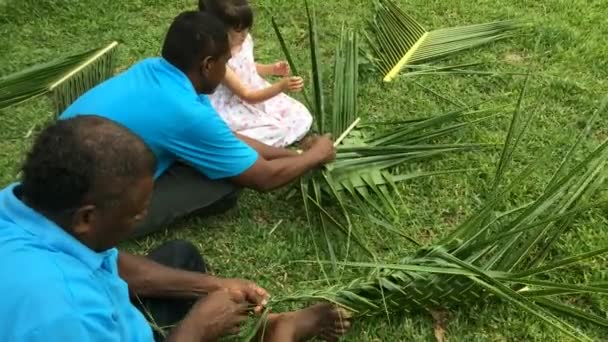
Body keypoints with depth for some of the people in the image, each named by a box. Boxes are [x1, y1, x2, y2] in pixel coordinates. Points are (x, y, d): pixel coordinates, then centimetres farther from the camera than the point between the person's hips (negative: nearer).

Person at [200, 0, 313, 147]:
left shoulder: (245, 40, -8)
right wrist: (281, 86, -38)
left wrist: (272, 69, -4)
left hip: (258, 94, 8)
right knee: (277, 131, -22)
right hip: (235, 110, -7)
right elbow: (247, 96, -28)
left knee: (302, 118, 0)